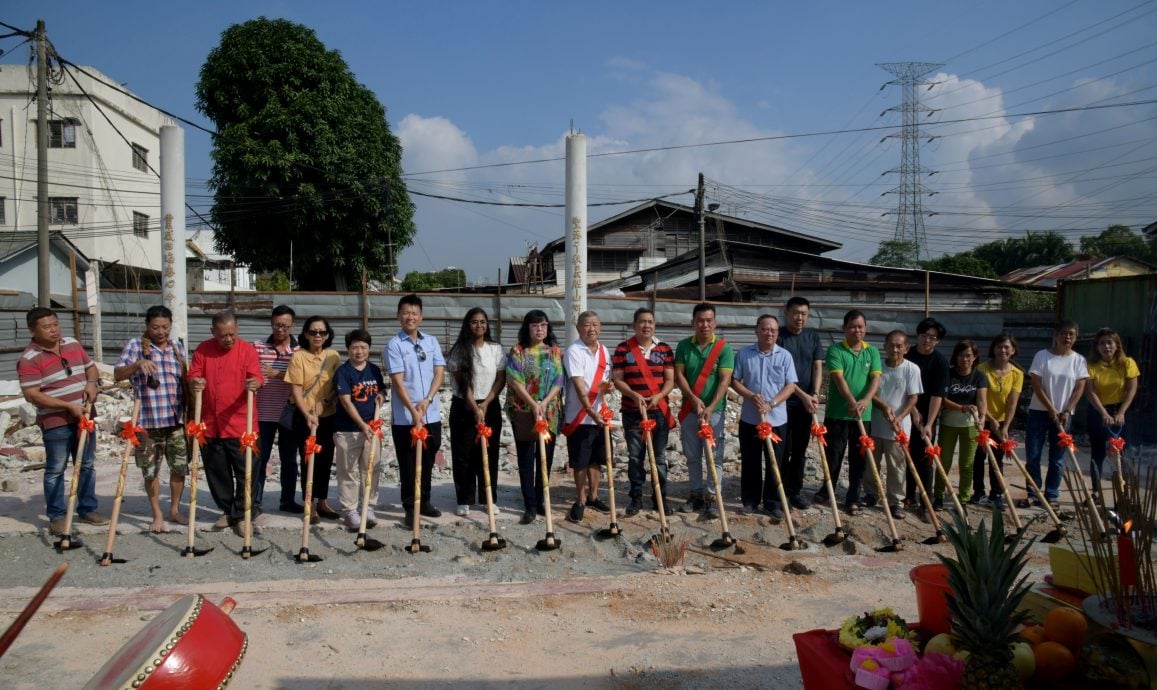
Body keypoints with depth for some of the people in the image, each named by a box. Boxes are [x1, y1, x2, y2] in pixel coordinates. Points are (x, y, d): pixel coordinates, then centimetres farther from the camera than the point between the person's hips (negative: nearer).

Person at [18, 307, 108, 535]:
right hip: (55, 423, -6)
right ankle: (56, 516, 14)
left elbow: (91, 367, 19)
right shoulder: (29, 359, -13)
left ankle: (87, 510, 25)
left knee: (87, 465, 13)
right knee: (55, 470, 4)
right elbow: (31, 395, -19)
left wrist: (91, 383, -5)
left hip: (83, 418, 6)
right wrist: (69, 406, -23)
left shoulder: (73, 344, 6)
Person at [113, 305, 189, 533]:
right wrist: (138, 364, -32)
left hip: (177, 419, 3)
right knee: (150, 470, 5)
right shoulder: (135, 346, -2)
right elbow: (117, 375, -13)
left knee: (180, 467, 9)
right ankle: (157, 515, 19)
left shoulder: (177, 347, 11)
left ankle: (175, 510, 26)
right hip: (148, 421, -3)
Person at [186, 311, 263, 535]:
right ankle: (227, 511, 28)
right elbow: (192, 376, 5)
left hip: (240, 425, -3)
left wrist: (254, 383, -33)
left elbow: (257, 377, -9)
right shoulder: (203, 349, 5)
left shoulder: (247, 349, -3)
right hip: (210, 424, 3)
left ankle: (241, 516, 9)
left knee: (245, 473, -1)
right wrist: (194, 383, -19)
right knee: (217, 473, 13)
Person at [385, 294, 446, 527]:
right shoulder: (394, 345, -6)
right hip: (405, 417, -4)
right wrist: (413, 410, -20)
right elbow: (398, 381, -13)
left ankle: (425, 501, 29)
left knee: (427, 461, 14)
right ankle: (410, 507, 13)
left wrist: (427, 400, -12)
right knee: (408, 463, 3)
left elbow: (439, 373, 2)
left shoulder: (431, 341, 8)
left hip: (432, 414, 4)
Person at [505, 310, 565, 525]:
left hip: (550, 411, 3)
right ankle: (530, 506, 5)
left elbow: (558, 381, 0)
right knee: (526, 458, 0)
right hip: (523, 411, -2)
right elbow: (515, 381, -8)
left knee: (546, 457, 7)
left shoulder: (555, 351, 7)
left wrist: (544, 403, -14)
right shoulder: (518, 351, -1)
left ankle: (541, 501, 21)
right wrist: (533, 405, -17)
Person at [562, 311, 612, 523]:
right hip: (580, 417, -6)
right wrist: (591, 412, -32)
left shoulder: (604, 351, 7)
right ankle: (580, 501, 18)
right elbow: (579, 386, -23)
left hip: (600, 414, 6)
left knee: (596, 459, 16)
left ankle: (593, 496, 31)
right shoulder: (574, 351, -14)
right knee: (580, 462, 4)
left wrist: (608, 384, -9)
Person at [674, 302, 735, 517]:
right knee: (692, 456, 10)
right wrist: (694, 399, -15)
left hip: (714, 410, -3)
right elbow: (679, 375, -1)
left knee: (714, 456, 0)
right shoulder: (684, 346, 4)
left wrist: (711, 407, -21)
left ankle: (712, 497, 7)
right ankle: (696, 495, 21)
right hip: (689, 409, 3)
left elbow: (725, 380, -11)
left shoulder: (723, 348, -5)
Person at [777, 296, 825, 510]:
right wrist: (802, 395, -19)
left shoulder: (813, 336, 7)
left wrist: (815, 394, -11)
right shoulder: (778, 336, -8)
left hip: (806, 403, 4)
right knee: (783, 449, -1)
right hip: (783, 401, -4)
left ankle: (795, 490, 20)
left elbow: (818, 367, 3)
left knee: (800, 449, 10)